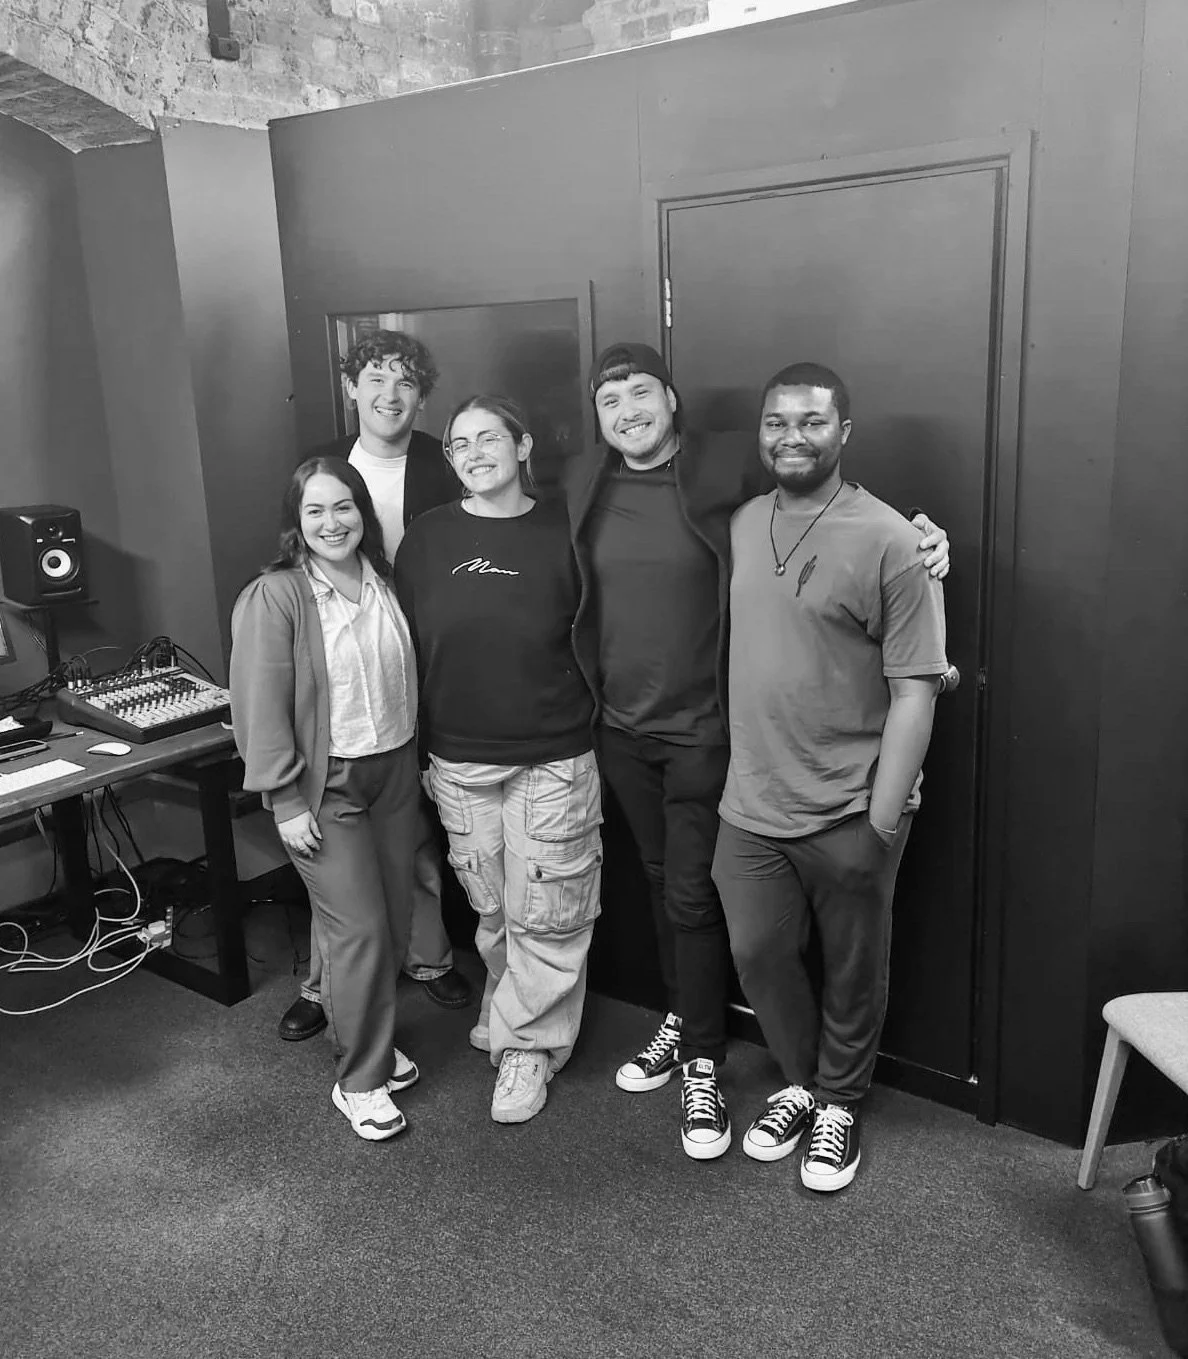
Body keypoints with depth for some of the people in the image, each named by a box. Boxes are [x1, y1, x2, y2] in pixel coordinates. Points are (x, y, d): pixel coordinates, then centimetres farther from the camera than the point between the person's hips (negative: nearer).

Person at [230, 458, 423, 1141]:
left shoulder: (383, 581, 4)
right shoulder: (274, 597, -14)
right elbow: (260, 706, -15)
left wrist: (415, 760, 11)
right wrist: (285, 800, -16)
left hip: (395, 771, 6)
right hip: (325, 783, -6)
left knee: (396, 919, 13)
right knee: (359, 928, -4)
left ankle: (371, 1037, 35)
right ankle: (361, 1081, 13)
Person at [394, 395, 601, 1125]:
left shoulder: (564, 530, -6)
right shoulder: (427, 539, 1)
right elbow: (408, 650, 6)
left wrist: (586, 722, -3)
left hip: (552, 762, -2)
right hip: (458, 763, 2)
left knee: (545, 915, 6)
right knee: (491, 911, 15)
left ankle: (527, 1044, 25)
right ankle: (510, 1008, 39)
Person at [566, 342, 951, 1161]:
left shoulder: (732, 472, -12)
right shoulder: (584, 485, 2)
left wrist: (918, 536, -21)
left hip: (701, 731, -4)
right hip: (620, 727, 5)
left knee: (693, 898, 2)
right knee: (660, 883, 19)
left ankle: (702, 1066, 20)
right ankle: (683, 1019, 40)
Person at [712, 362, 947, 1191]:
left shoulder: (888, 542, -13)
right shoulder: (746, 524, 5)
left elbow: (914, 689, -14)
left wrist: (882, 821, -16)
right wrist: (742, 778, 10)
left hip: (849, 813, -5)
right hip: (752, 805, 5)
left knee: (852, 973, 13)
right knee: (759, 955, 15)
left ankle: (840, 1104, 37)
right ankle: (800, 1083, 40)